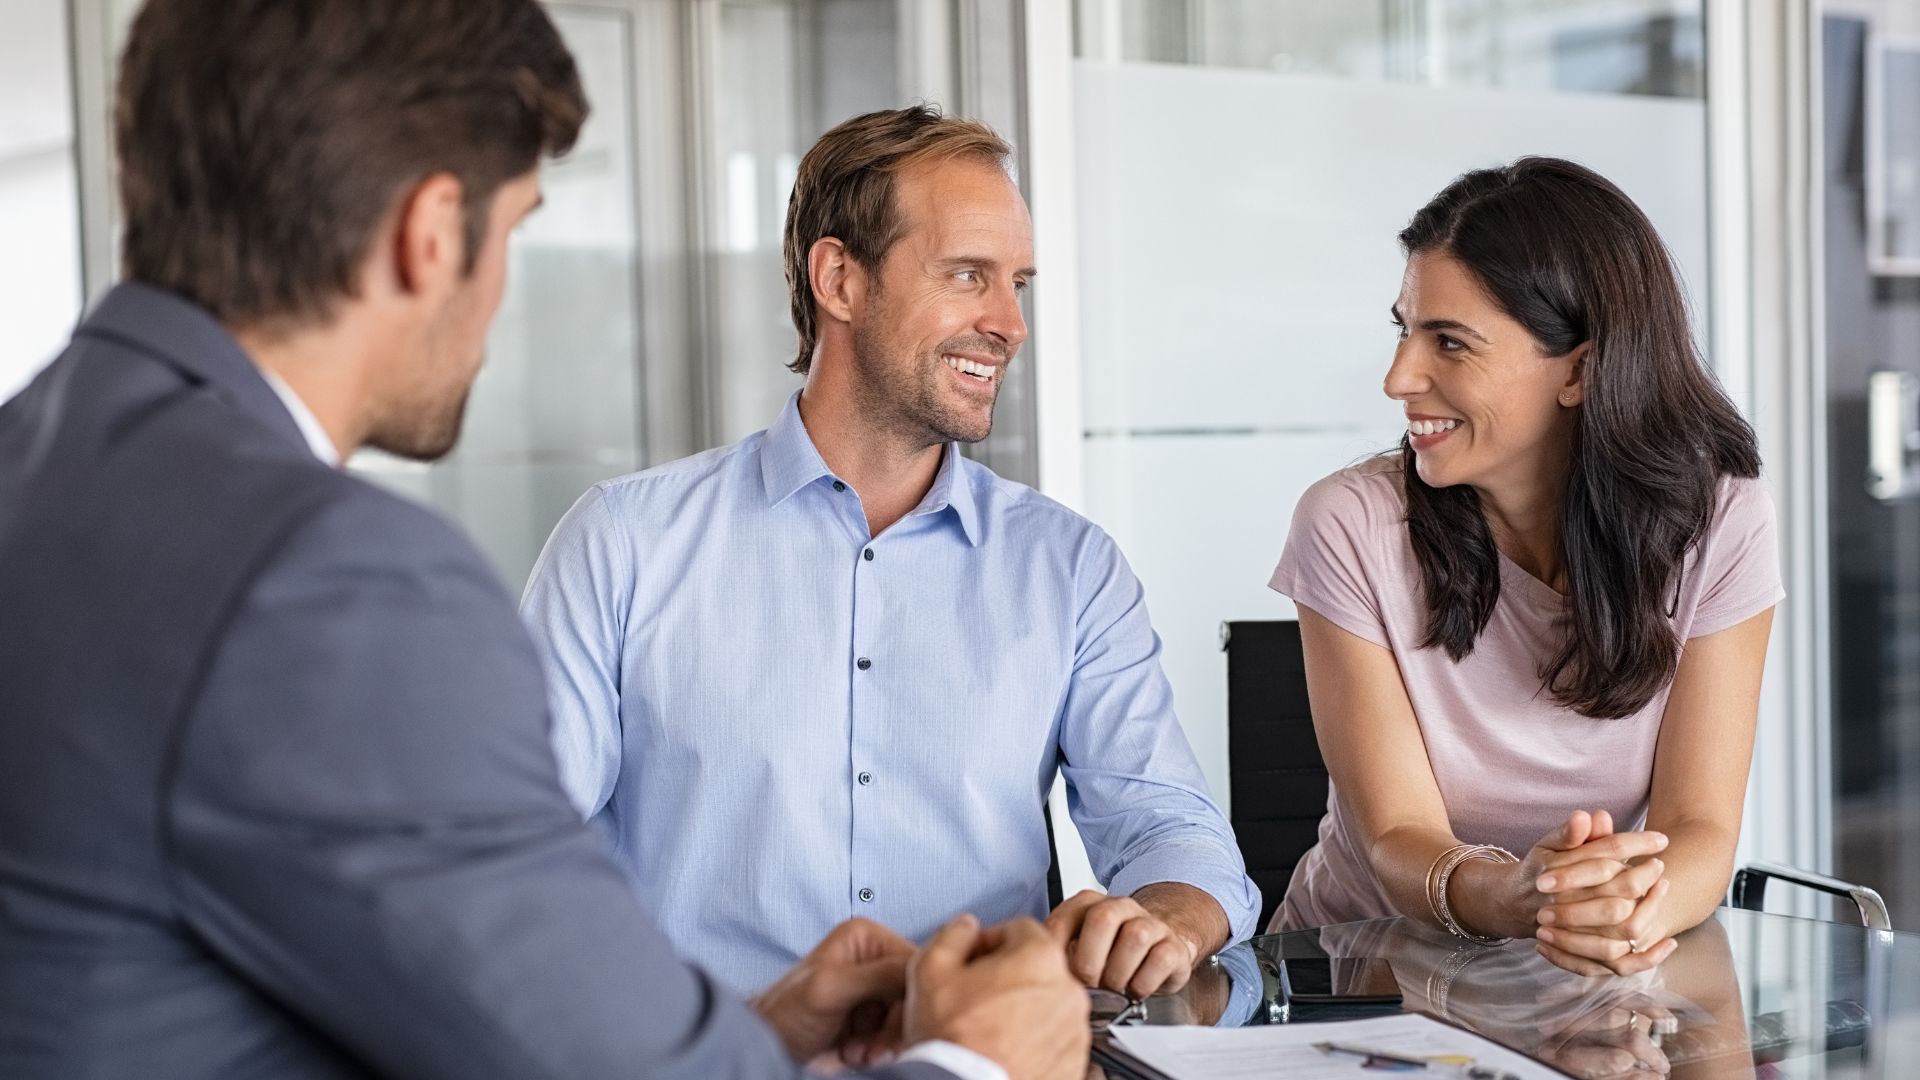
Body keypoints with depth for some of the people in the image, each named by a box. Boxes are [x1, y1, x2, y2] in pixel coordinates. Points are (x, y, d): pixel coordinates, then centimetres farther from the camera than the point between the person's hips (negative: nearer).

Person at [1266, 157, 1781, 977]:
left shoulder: (1717, 523, -8)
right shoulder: (1351, 527, -12)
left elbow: (1699, 829, -12)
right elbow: (1397, 839, -15)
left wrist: (1638, 907, -35)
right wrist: (1507, 897, -38)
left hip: (1615, 977, 2)